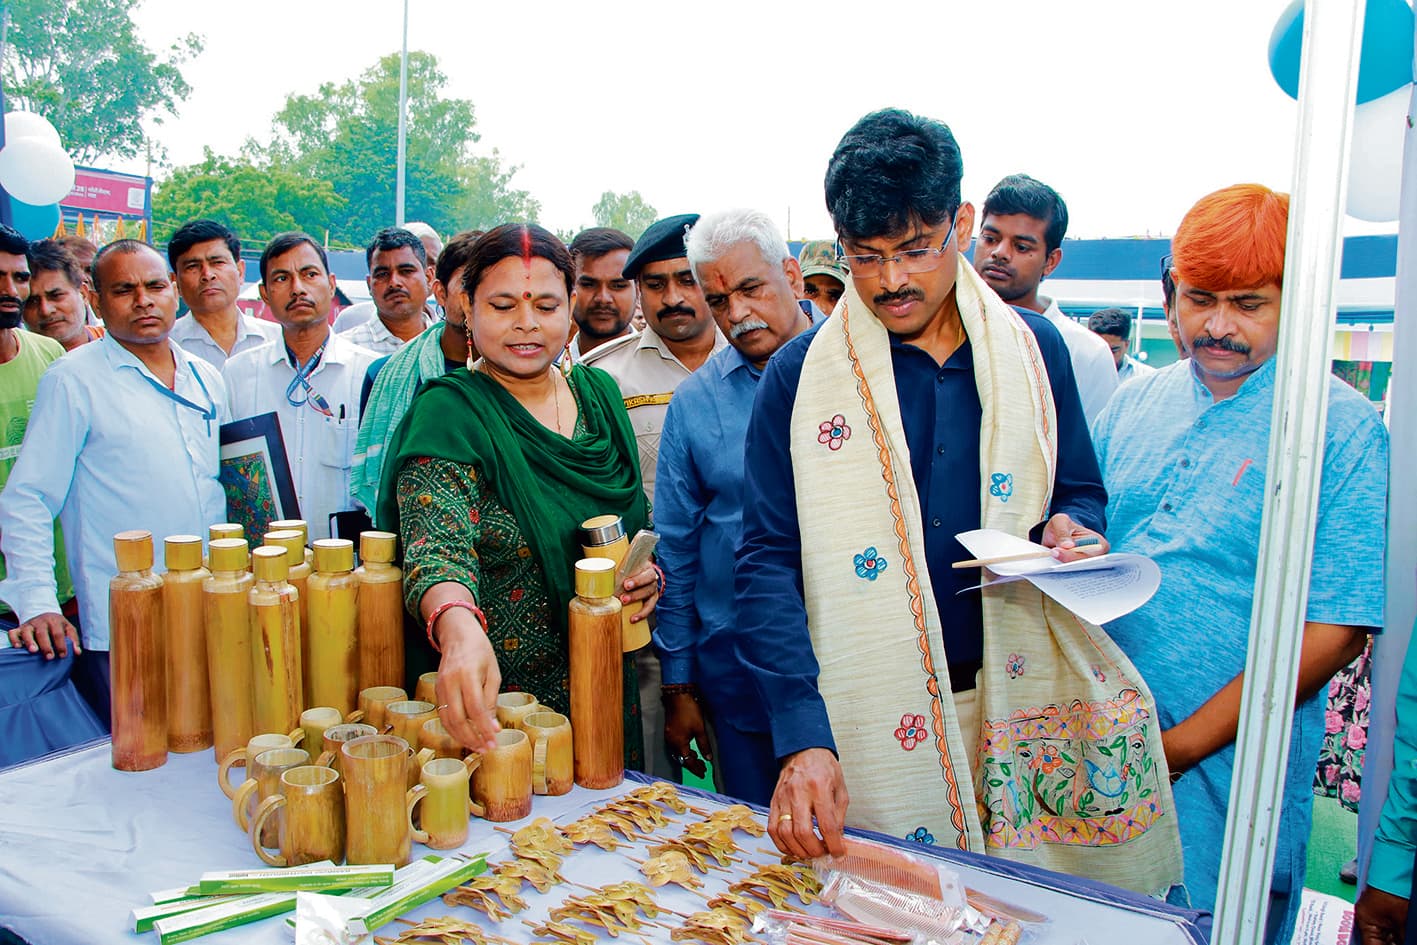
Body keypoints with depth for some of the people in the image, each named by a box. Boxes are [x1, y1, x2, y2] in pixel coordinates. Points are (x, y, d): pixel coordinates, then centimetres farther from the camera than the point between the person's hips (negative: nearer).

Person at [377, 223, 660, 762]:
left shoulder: (598, 394, 4)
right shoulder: (448, 414, -13)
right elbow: (438, 545, -28)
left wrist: (647, 572, -7)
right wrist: (459, 628, -48)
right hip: (488, 703, -5)